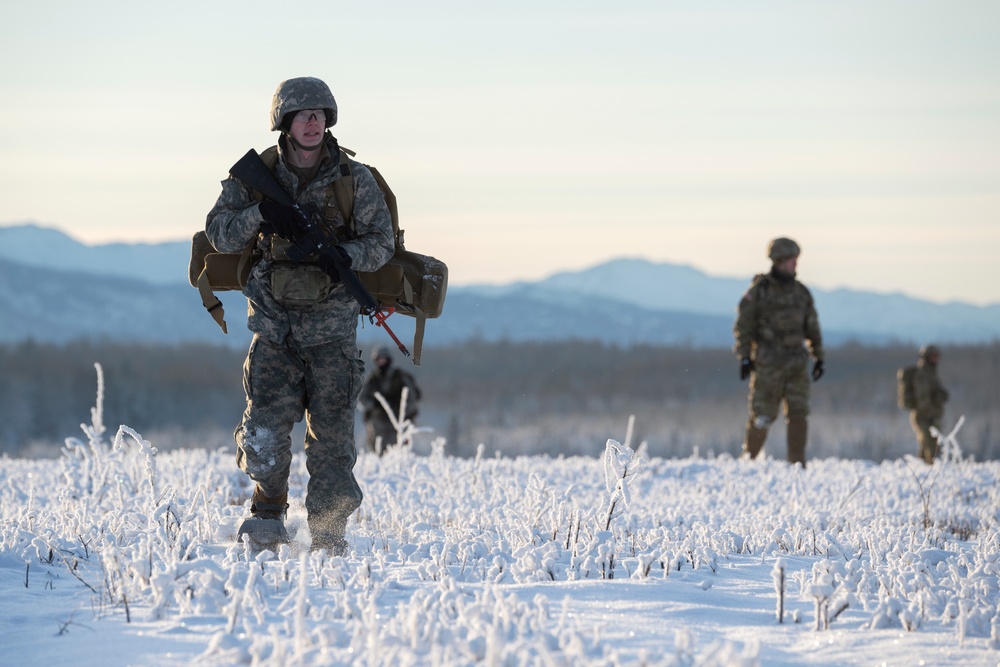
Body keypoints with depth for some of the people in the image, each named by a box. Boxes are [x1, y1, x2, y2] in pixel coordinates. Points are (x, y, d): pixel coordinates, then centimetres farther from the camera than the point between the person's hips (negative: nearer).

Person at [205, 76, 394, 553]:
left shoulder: (354, 180, -1)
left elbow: (382, 241, -2)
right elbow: (219, 233, -2)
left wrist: (347, 255, -23)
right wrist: (261, 213, -21)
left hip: (332, 322, 0)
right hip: (273, 319, 0)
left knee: (332, 429, -2)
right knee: (266, 423, -13)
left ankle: (328, 536, 9)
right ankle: (267, 513, 7)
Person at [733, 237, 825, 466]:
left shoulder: (801, 292, 8)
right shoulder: (759, 290, -6)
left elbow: (812, 327, 15)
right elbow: (743, 325, -6)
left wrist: (819, 357, 13)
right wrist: (744, 357, -11)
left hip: (797, 362, 4)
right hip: (768, 362, -4)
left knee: (798, 414, -3)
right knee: (762, 415, -1)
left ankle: (797, 465, 1)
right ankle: (748, 462, 14)